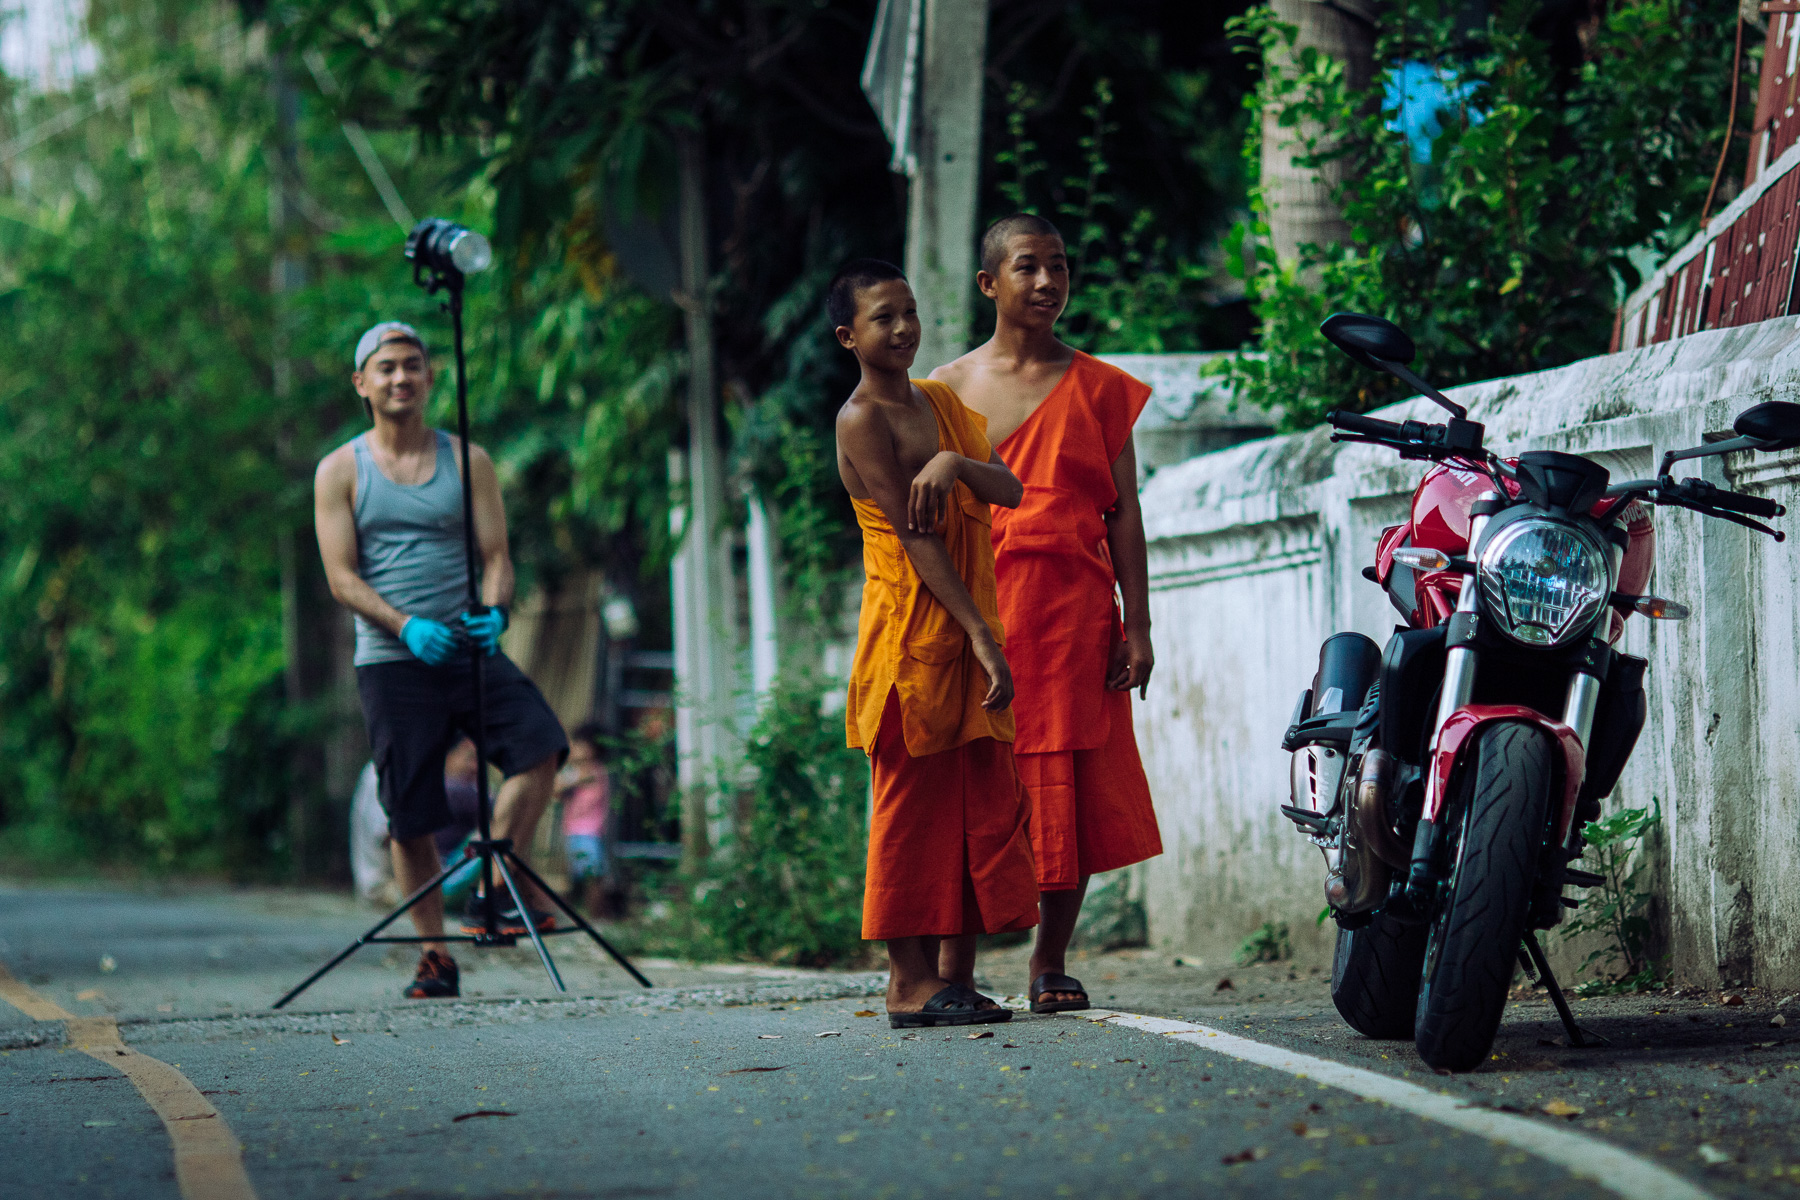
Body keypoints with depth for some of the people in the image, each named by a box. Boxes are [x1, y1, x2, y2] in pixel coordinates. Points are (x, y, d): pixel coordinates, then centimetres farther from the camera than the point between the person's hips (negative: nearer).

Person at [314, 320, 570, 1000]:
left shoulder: (467, 461, 10)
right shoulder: (340, 472, 5)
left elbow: (495, 554, 5)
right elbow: (341, 577, -2)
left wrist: (493, 612, -17)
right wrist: (408, 625, -19)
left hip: (467, 649, 1)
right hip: (390, 661, -1)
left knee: (540, 742, -23)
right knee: (409, 815, -2)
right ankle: (434, 954, 10)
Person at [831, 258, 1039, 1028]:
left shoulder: (939, 402, 15)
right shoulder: (862, 420, -9)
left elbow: (1009, 490, 5)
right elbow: (916, 537, -16)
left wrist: (956, 463, -17)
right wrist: (982, 637, -21)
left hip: (967, 631, 8)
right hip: (910, 632, -8)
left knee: (982, 807, 6)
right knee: (915, 804, -6)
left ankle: (958, 979, 10)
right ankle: (909, 980, -3)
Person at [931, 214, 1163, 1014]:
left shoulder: (1100, 388, 11)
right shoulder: (949, 389, 9)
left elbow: (1123, 512, 8)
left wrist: (1137, 625, 0)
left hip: (1075, 610, 1)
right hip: (977, 608, -1)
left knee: (1073, 792, 0)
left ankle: (1051, 963, 10)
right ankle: (953, 968, -1)